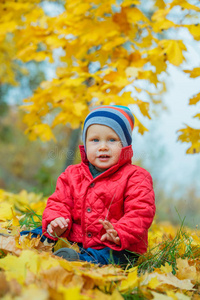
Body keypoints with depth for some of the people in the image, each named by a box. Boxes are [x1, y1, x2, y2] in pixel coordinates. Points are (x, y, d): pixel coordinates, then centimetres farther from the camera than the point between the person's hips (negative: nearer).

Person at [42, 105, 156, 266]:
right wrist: (54, 222, -10)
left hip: (118, 248, -4)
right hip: (75, 243, 5)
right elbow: (59, 203, 15)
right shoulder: (72, 174, 13)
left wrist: (119, 234, -30)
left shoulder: (135, 177, -2)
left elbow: (141, 212, -12)